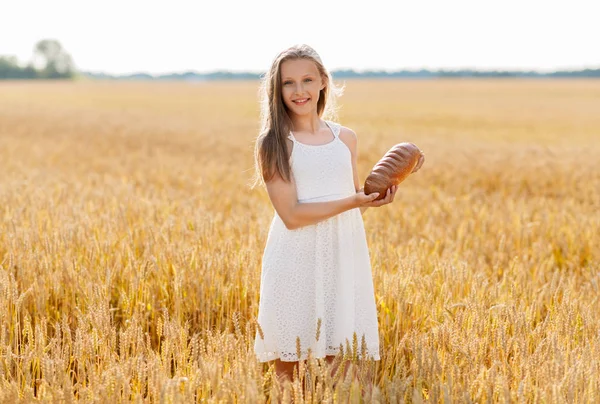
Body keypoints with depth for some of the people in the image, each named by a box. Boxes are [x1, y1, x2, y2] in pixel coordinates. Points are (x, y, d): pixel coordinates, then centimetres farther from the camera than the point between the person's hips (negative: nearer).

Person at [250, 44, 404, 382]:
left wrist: (376, 197, -2)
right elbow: (291, 215, -13)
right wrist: (352, 201, -17)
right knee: (288, 363, 2)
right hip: (296, 262, -3)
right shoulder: (274, 143, -4)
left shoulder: (346, 138, 11)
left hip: (344, 257, 4)